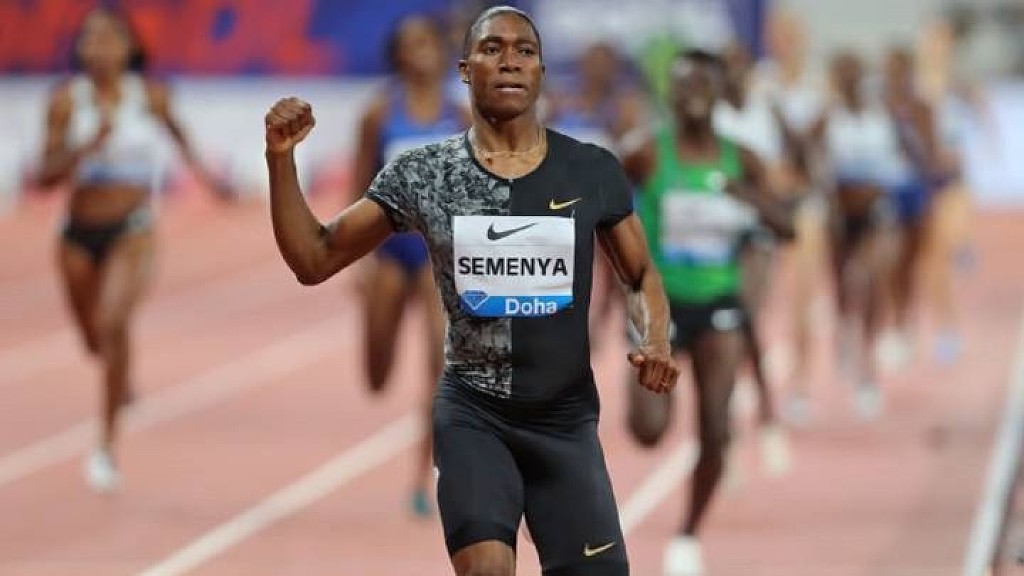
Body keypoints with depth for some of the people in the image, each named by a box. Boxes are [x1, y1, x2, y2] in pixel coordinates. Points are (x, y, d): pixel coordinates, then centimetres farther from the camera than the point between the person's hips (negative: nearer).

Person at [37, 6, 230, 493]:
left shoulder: (150, 97, -6)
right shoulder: (67, 101, -6)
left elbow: (176, 132, 18)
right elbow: (47, 174, -10)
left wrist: (200, 169, 15)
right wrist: (87, 148, -24)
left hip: (132, 232, -2)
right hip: (80, 231, 2)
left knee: (112, 321, -26)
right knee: (94, 339, 17)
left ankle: (107, 445, -21)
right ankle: (122, 378, 56)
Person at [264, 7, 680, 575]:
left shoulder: (593, 172, -3)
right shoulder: (420, 176, -3)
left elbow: (641, 275, 11)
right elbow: (313, 260, 1)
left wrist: (655, 340, -11)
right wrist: (281, 158, -12)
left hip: (566, 419, 2)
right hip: (472, 414, -2)